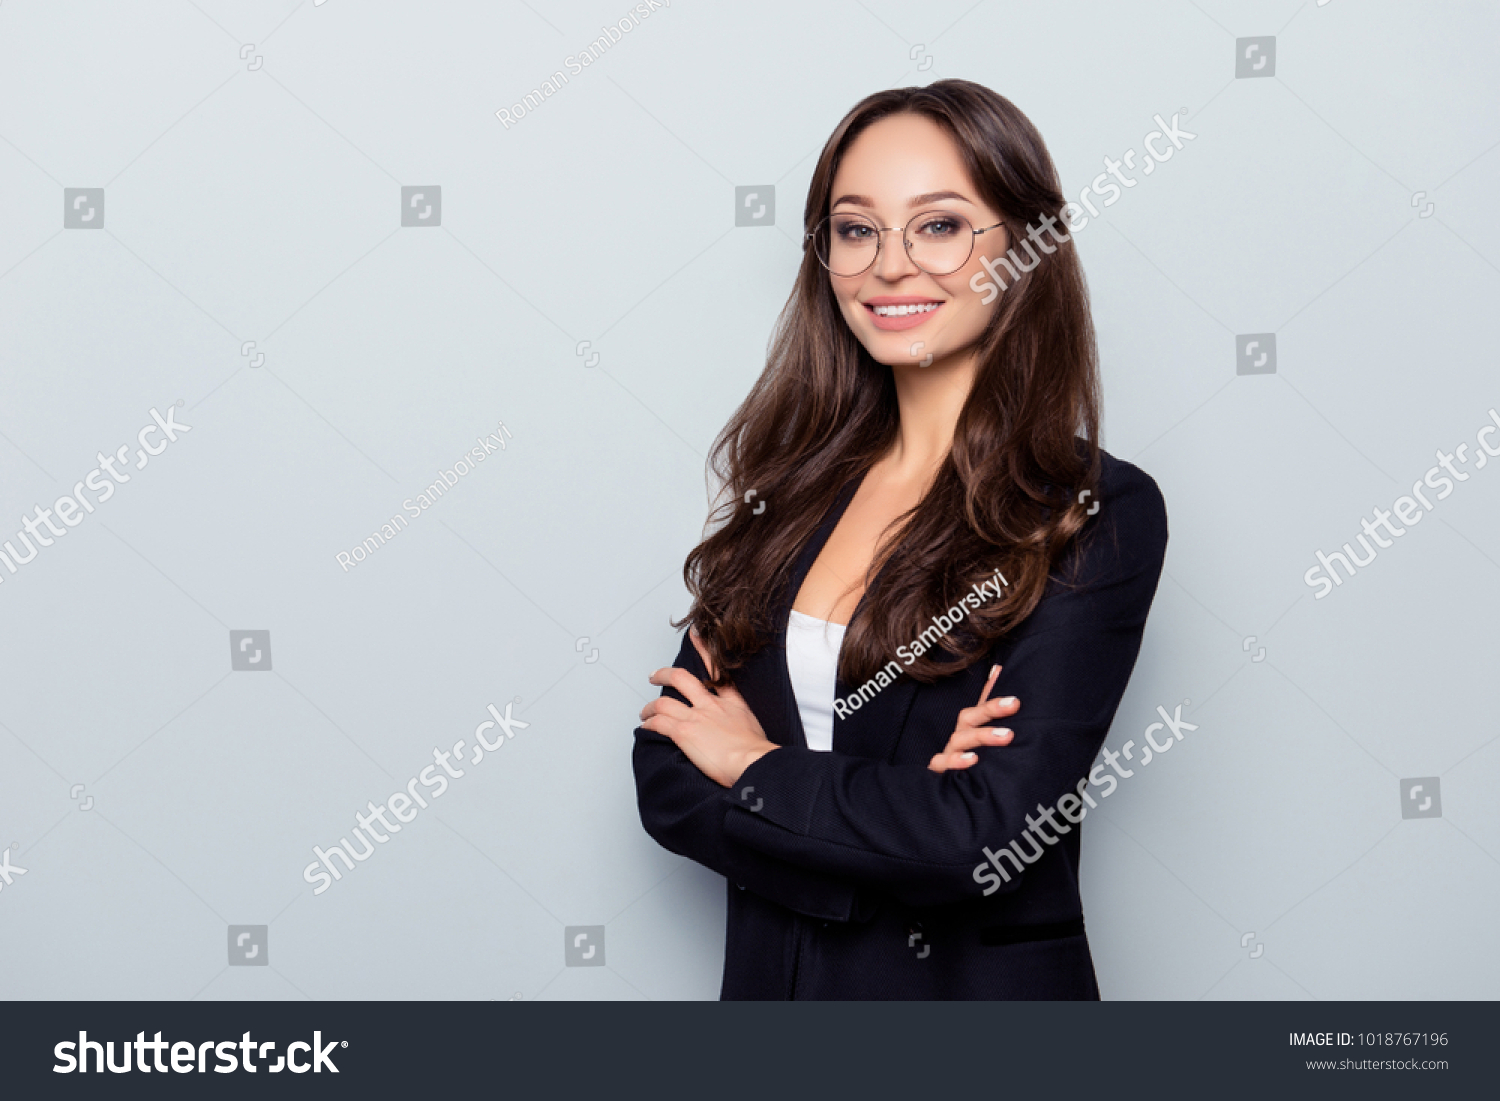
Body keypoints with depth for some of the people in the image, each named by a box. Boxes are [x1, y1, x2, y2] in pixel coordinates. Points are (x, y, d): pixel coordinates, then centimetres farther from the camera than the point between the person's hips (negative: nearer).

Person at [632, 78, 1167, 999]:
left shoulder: (1098, 517, -14)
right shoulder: (791, 484, -1)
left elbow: (988, 834, -23)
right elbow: (668, 778, -5)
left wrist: (759, 769, -11)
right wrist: (900, 806, -19)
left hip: (977, 986, -4)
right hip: (767, 977, 4)